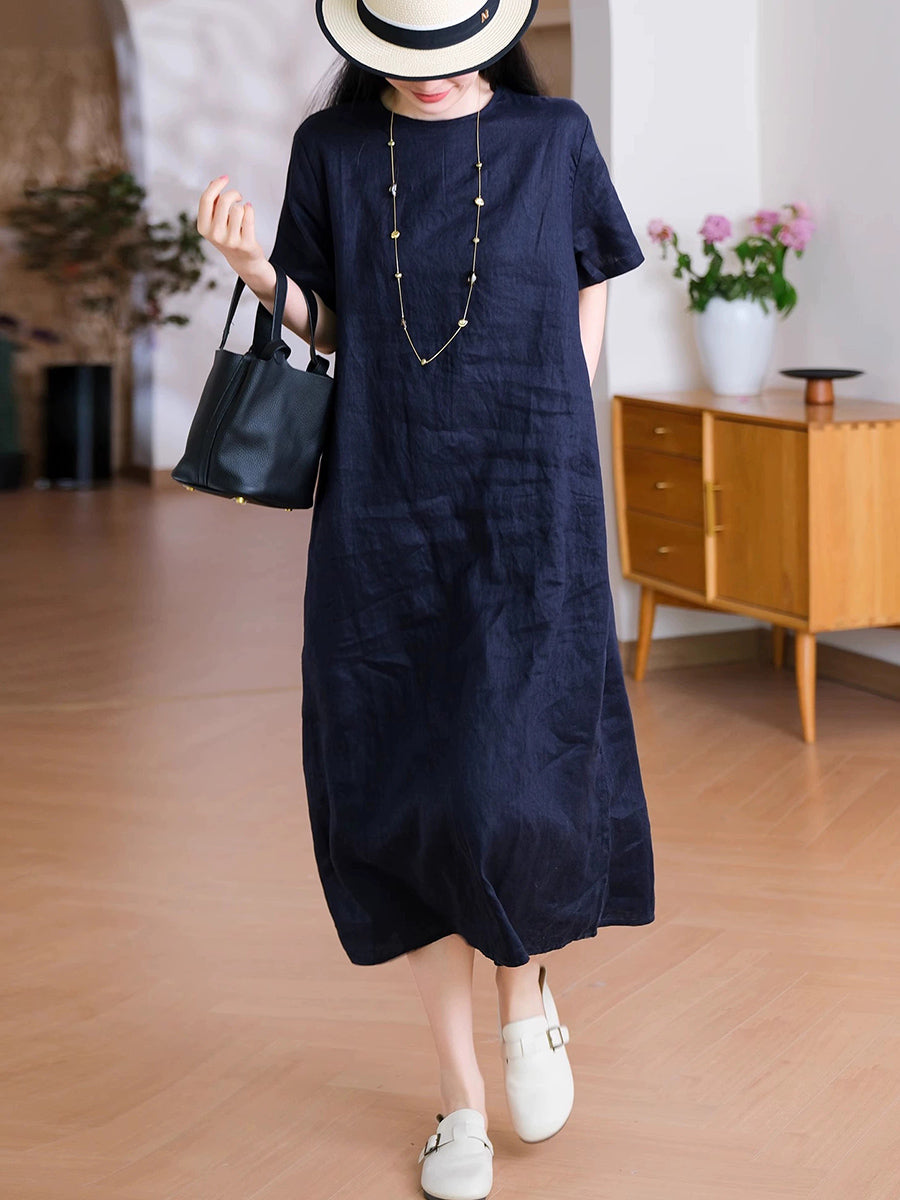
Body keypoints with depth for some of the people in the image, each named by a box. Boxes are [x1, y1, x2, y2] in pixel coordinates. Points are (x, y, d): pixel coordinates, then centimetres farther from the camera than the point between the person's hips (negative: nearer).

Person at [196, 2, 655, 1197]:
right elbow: (321, 324, 11)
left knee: (507, 781, -13)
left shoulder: (555, 138, 3)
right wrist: (253, 267, -8)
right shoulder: (332, 149, 6)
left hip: (527, 513, -2)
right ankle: (461, 1095, 18)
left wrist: (545, 454, 3)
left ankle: (527, 1000, 22)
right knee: (397, 796, 1)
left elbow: (587, 310, 11)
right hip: (382, 508, 2)